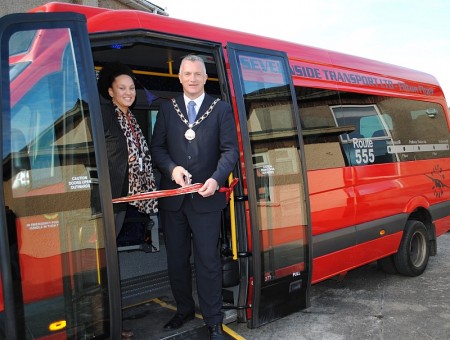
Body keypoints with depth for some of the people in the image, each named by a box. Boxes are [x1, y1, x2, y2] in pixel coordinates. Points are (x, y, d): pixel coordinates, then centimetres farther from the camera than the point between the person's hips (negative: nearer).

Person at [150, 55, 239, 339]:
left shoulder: (221, 109, 2)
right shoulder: (167, 109, 9)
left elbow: (230, 150, -4)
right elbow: (157, 147, 6)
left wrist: (216, 179, -19)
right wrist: (172, 168, -13)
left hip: (206, 197, -3)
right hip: (173, 197, 3)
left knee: (208, 260, 3)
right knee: (176, 259, 15)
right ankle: (184, 309, 34)